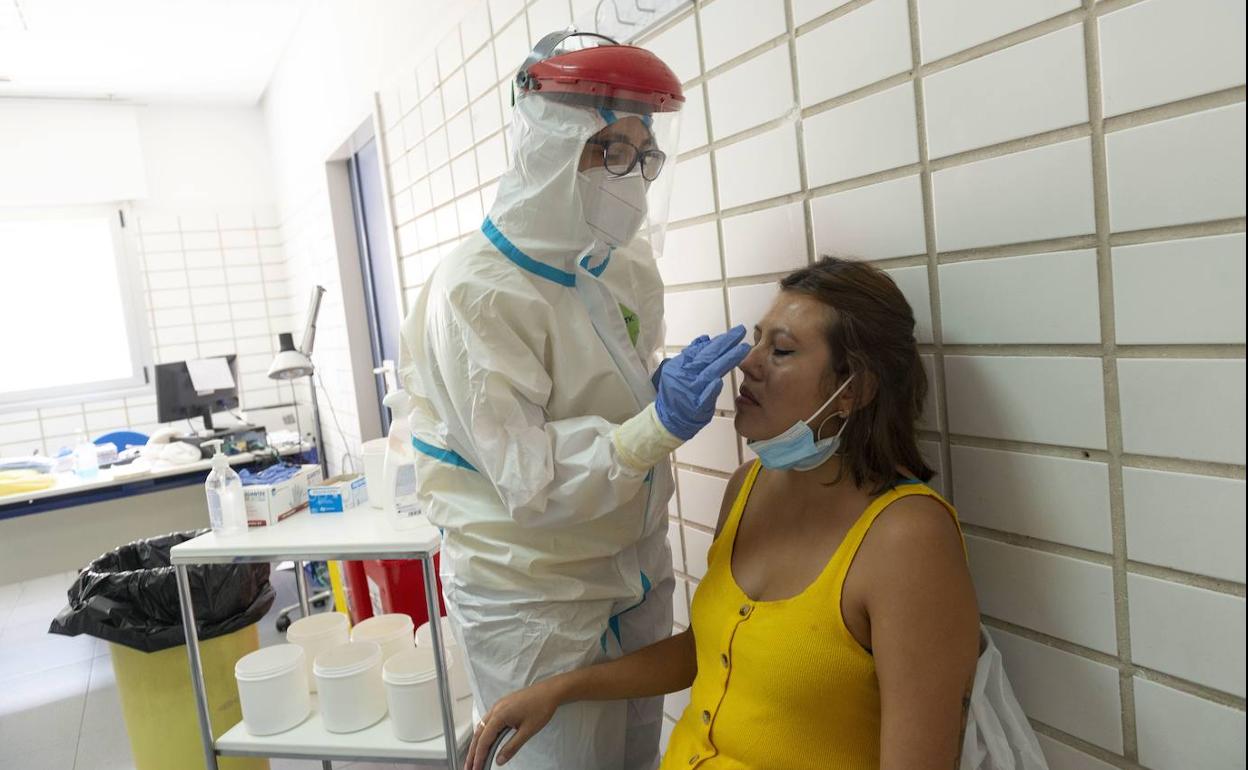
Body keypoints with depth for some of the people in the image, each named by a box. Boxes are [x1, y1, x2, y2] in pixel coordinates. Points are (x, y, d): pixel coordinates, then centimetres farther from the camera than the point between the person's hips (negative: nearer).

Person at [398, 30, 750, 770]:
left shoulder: (632, 265, 1)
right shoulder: (477, 291, -20)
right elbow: (527, 483, -22)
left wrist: (676, 394, -7)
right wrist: (660, 423, -34)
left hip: (637, 575, 7)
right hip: (534, 599, -6)